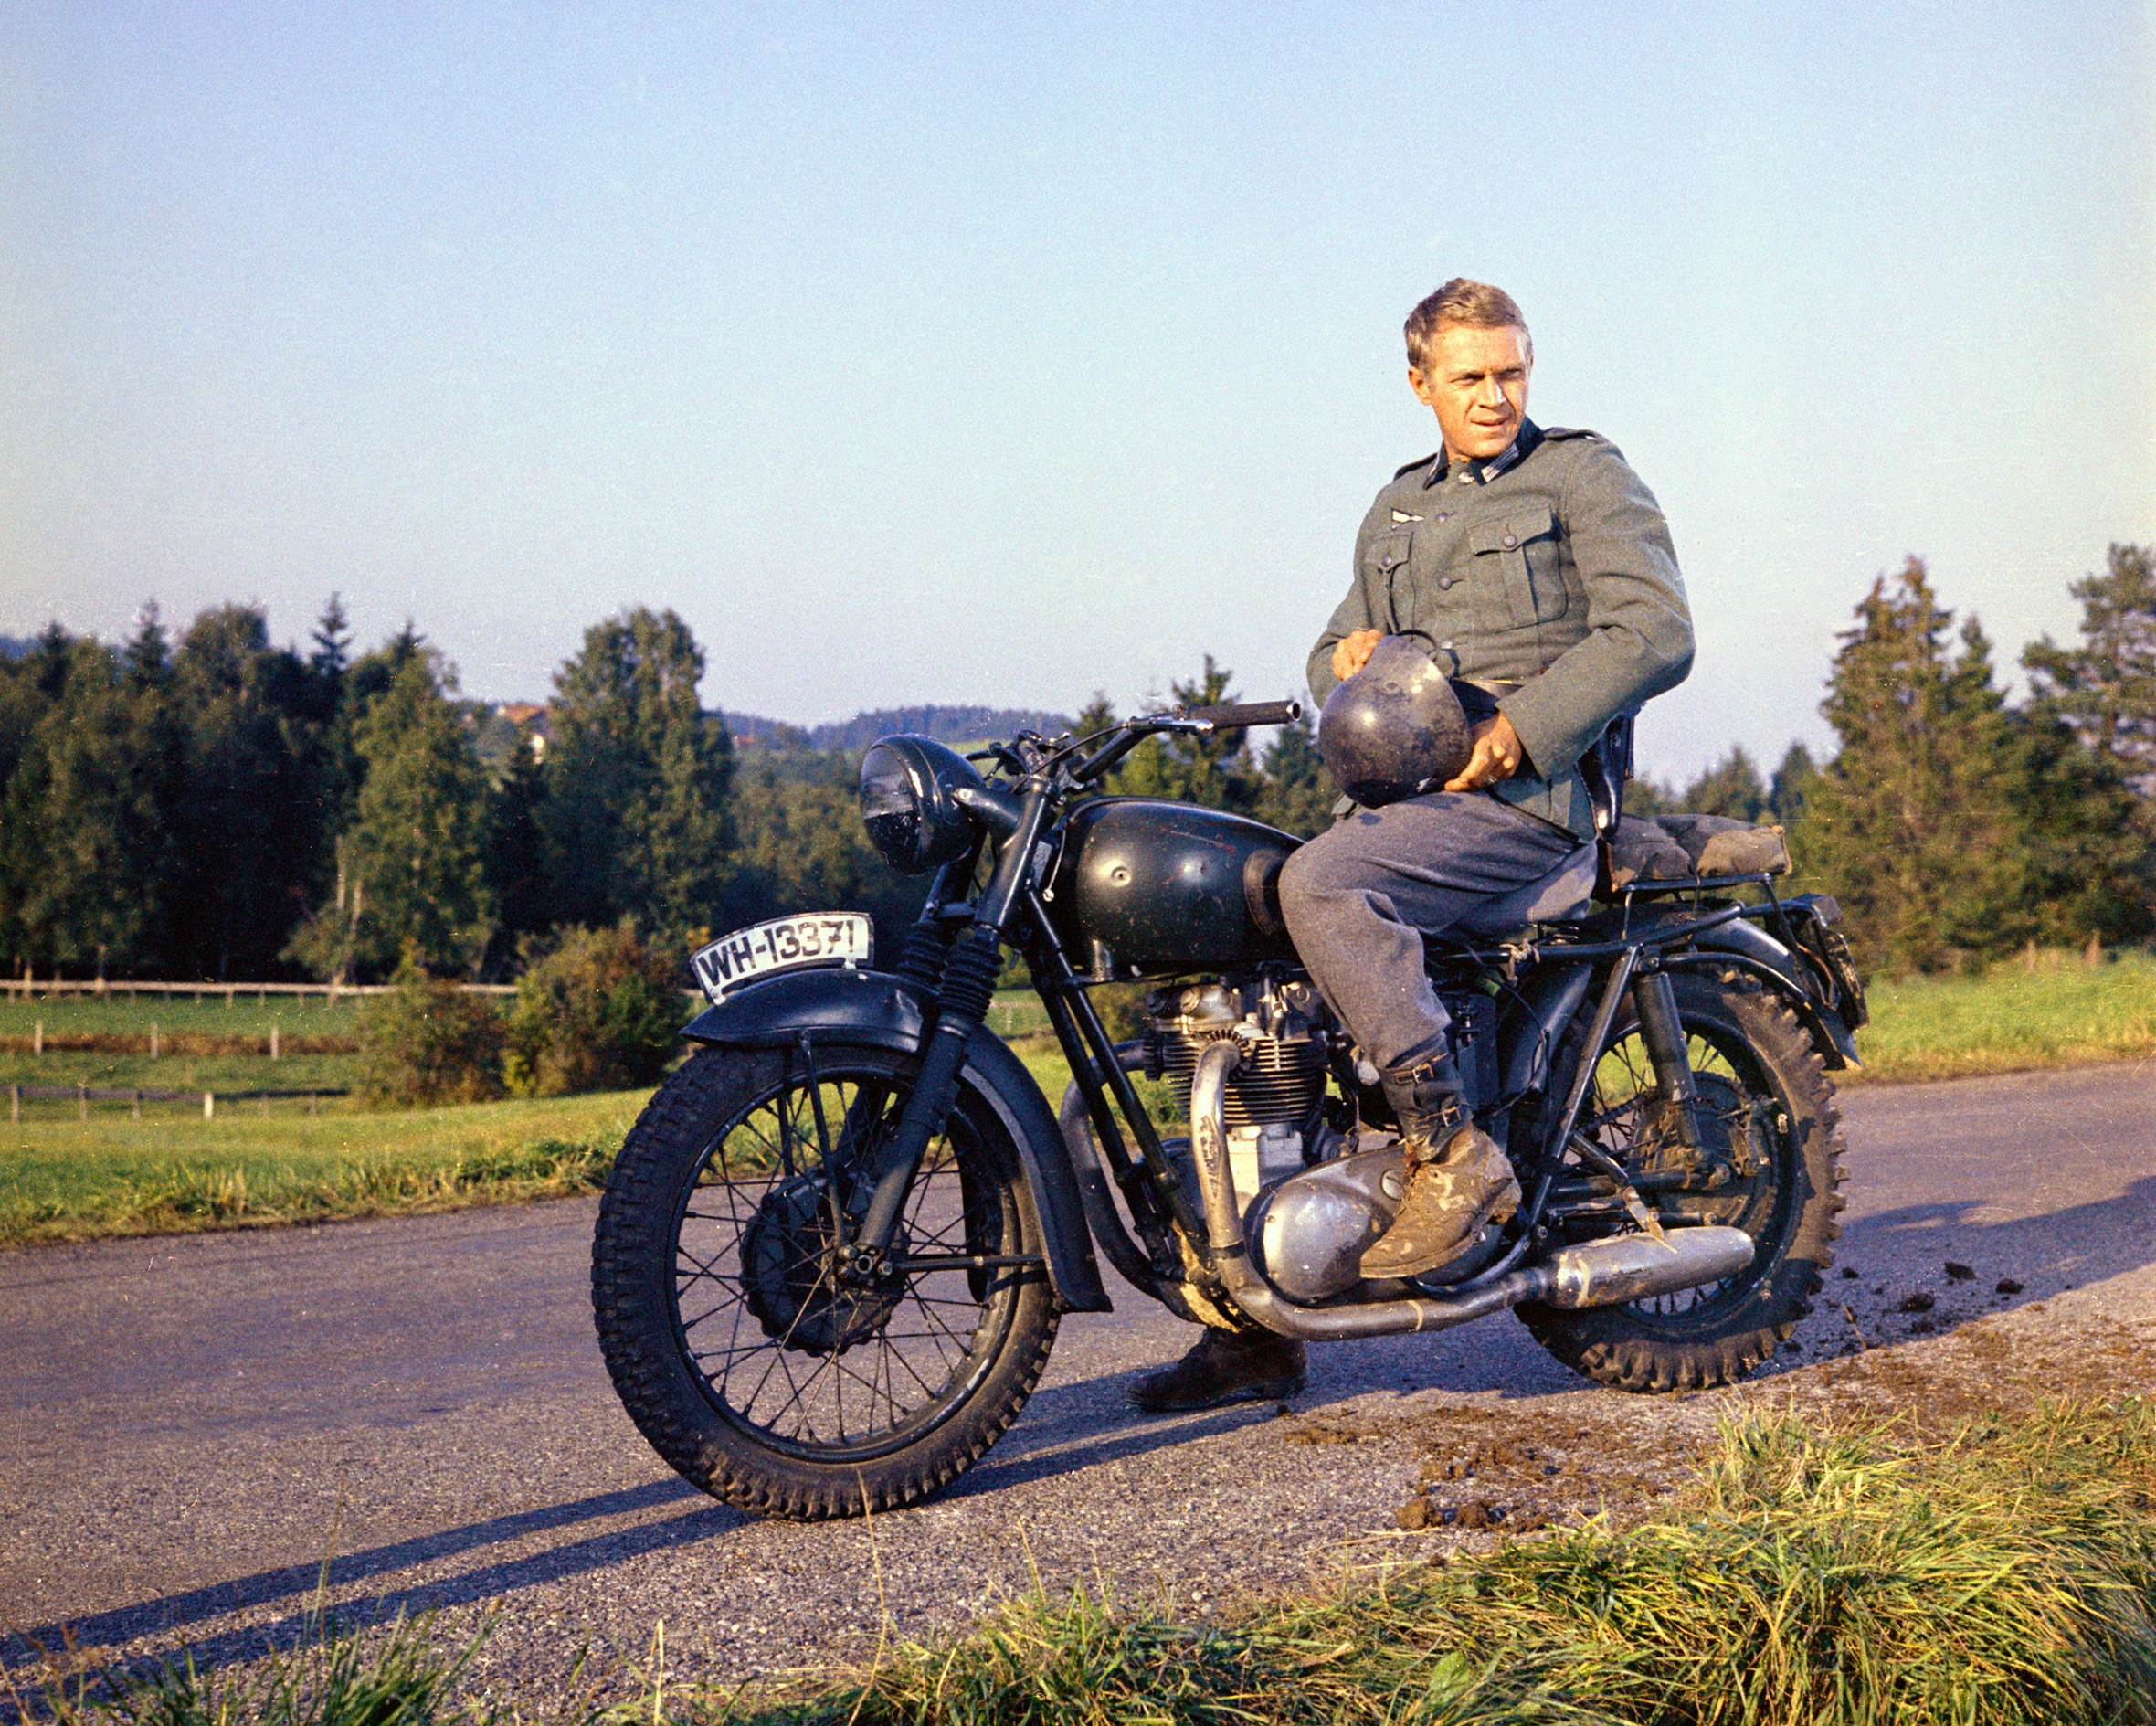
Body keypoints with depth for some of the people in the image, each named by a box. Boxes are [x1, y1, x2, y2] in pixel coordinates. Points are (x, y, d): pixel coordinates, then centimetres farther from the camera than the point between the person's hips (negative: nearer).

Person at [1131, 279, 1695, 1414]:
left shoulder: (1585, 475, 4)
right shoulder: (1397, 511, 24)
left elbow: (1654, 630, -9)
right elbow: (1333, 659, 27)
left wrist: (1523, 726, -19)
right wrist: (1348, 655, 2)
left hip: (1529, 796, -7)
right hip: (1403, 795, 7)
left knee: (1322, 885, -33)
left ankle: (1453, 1150, -23)